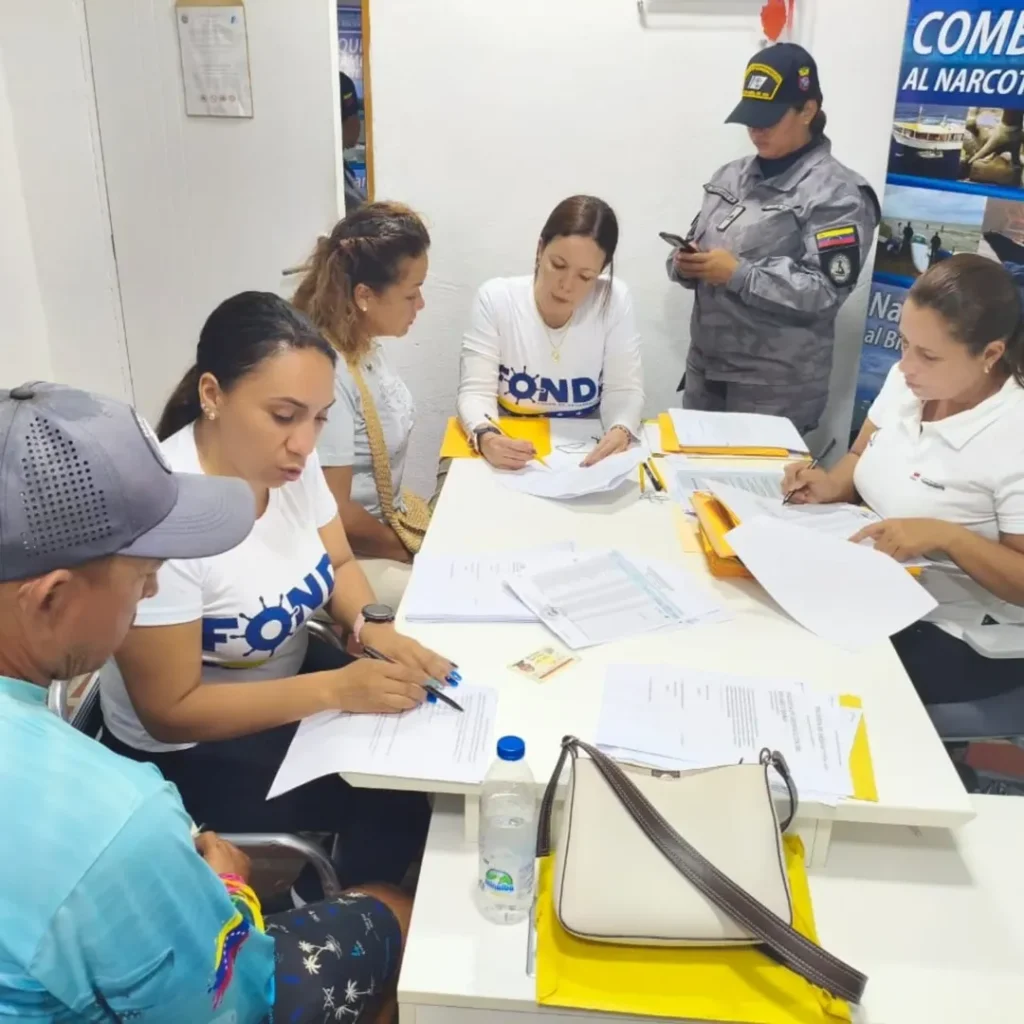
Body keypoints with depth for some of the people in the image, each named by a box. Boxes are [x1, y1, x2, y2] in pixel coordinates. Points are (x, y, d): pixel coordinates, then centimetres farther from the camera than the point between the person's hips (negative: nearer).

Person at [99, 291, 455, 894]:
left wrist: (375, 627, -18)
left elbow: (340, 564, 3)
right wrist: (336, 688, -32)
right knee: (399, 795, -15)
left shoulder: (288, 460, -12)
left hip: (288, 677, 7)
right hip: (190, 750, -6)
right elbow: (170, 711, -25)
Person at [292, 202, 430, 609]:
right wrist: (414, 550, -9)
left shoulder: (366, 343, -1)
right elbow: (334, 513, -22)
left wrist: (416, 525, 3)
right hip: (350, 554, -8)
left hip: (386, 523, 8)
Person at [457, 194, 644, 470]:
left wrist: (621, 432, -29)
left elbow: (624, 390, -7)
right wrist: (486, 437, -34)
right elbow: (476, 391, -12)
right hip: (508, 447, 0)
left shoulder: (615, 300, -8)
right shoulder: (495, 298, -10)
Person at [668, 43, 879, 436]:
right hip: (704, 369, 6)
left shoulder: (836, 194, -9)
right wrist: (685, 264, -7)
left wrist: (738, 274, -21)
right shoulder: (730, 176, 11)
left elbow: (824, 291, -18)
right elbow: (697, 247, 17)